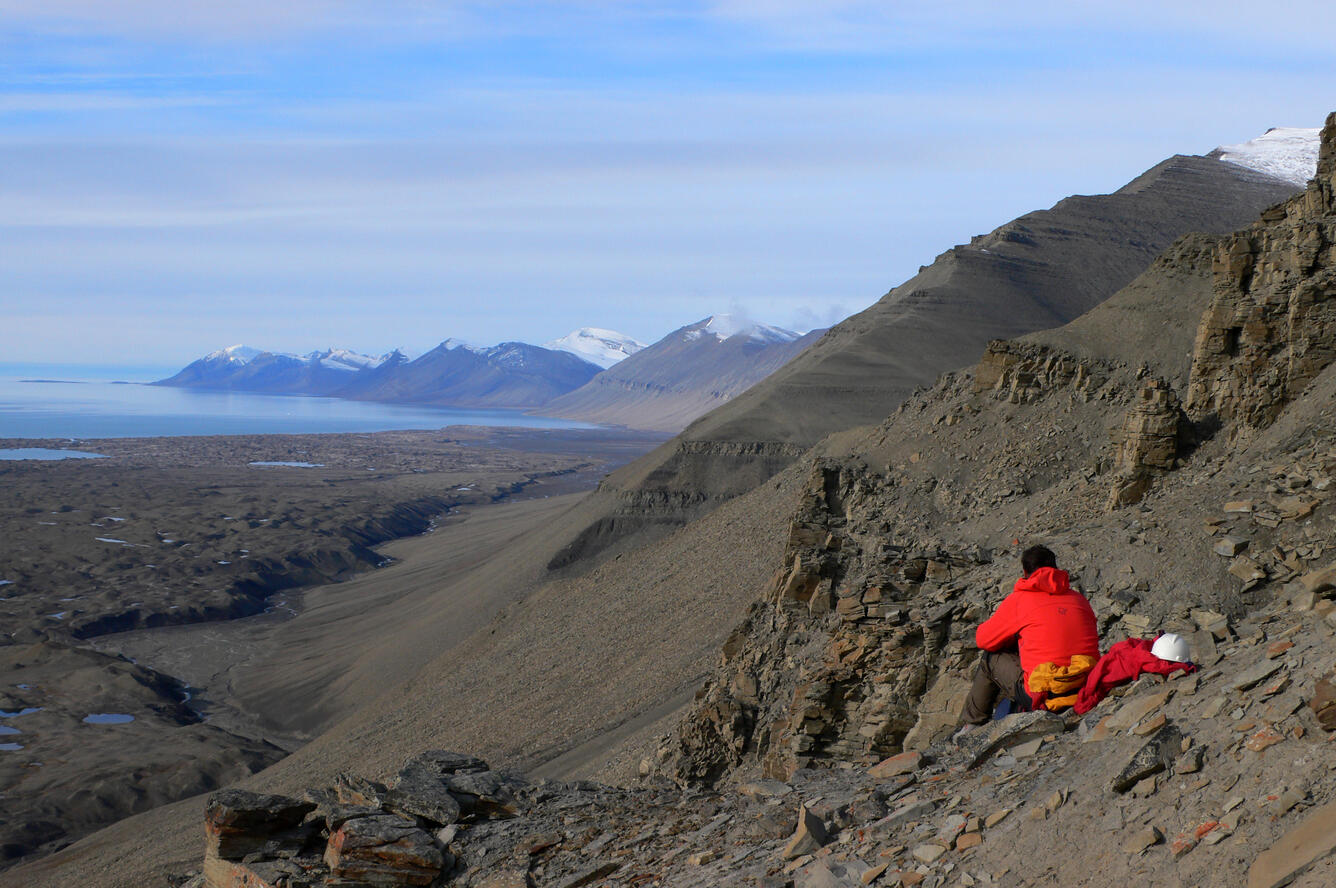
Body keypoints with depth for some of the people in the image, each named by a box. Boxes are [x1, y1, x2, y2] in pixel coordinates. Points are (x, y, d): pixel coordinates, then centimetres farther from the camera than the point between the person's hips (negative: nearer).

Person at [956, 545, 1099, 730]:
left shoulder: (1019, 599, 1)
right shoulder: (1079, 599, 14)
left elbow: (983, 639, 10)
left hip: (1044, 696, -5)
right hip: (1086, 693, 5)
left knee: (991, 658, 22)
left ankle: (972, 725, 32)